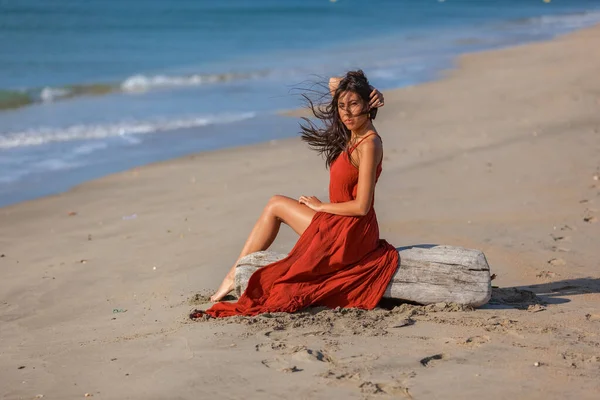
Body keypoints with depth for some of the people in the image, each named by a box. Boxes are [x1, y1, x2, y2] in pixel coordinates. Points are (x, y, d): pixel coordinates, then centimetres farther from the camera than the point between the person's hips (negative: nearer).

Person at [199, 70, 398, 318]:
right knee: (276, 205, 19)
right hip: (341, 226, 9)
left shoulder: (369, 145, -21)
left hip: (349, 233, -9)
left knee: (276, 206, 4)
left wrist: (320, 207, -10)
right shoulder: (353, 133, 4)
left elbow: (361, 206, -24)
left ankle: (235, 276, 13)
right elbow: (333, 84, 19)